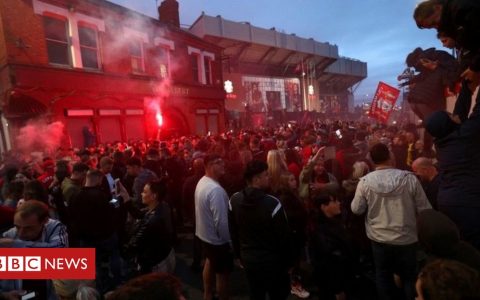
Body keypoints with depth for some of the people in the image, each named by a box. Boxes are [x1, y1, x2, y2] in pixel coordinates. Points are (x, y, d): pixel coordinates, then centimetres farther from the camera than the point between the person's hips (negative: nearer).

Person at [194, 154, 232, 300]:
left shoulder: (202, 182, -1)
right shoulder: (215, 189, -31)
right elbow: (221, 221, -30)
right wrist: (230, 241, -16)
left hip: (205, 233, 10)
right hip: (217, 239, -10)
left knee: (210, 263, 29)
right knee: (223, 273, 10)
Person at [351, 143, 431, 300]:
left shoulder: (365, 181, -16)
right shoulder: (410, 178, -18)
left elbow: (356, 209, -6)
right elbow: (425, 209, -10)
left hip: (379, 238, 1)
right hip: (406, 239, 0)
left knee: (383, 276, 21)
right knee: (409, 277, 22)